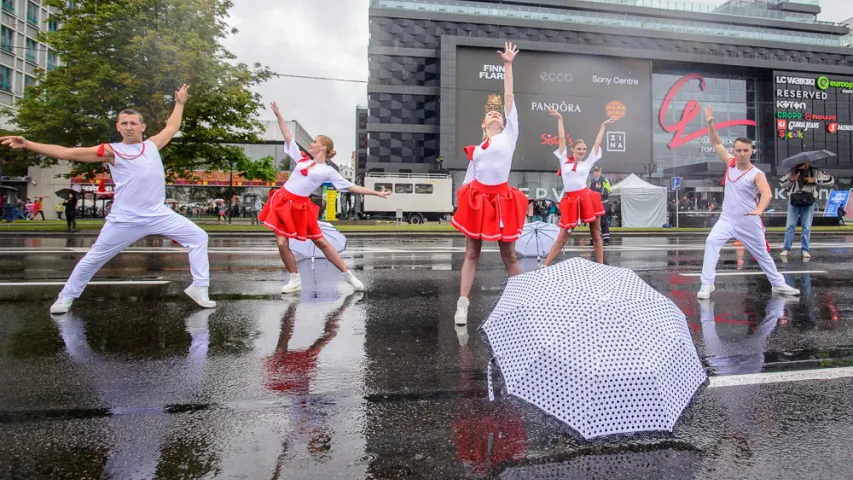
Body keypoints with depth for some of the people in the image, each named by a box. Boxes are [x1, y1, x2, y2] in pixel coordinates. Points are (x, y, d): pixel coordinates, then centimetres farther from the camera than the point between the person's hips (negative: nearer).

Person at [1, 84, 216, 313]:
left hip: (159, 215, 3)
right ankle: (65, 297, 30)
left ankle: (199, 288, 3)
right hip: (125, 220, -3)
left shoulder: (152, 145, 11)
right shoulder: (111, 151, 0)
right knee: (94, 258, 8)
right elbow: (66, 152, -2)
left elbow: (172, 128, 27)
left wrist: (179, 103, 33)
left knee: (198, 237, -5)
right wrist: (27, 144, -9)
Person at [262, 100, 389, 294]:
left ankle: (349, 277, 12)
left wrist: (376, 193, -6)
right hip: (283, 201, 3)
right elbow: (288, 137, 13)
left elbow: (352, 187, -1)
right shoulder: (301, 158, 8)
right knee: (282, 244, -4)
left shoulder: (328, 171, -2)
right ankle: (295, 280, 14)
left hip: (301, 206, -3)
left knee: (322, 243, 2)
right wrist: (278, 115, 11)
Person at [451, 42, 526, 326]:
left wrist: (508, 65, 6)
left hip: (502, 200, -1)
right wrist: (463, 204, 5)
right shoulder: (475, 148, 12)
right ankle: (462, 305, 4)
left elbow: (509, 97, 6)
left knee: (509, 255, 6)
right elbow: (468, 179, 11)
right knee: (472, 254, 4)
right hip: (476, 200, 1)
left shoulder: (509, 135, 8)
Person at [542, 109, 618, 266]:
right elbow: (562, 138, 8)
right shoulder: (564, 160, 7)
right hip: (570, 201, -1)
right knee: (562, 237, -2)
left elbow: (597, 143, 17)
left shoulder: (587, 163, 11)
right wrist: (560, 119, 11)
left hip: (587, 198, 2)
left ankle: (601, 266, 16)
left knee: (596, 234, 7)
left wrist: (603, 126, 22)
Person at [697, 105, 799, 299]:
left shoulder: (757, 174, -15)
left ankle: (778, 284, 36)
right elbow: (717, 144, 3)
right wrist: (710, 123, -9)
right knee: (711, 242, -23)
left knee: (763, 255, 14)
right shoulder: (730, 163, -2)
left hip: (749, 223, -2)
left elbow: (767, 194, -31)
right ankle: (707, 284, -21)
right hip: (727, 219, 2)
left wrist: (759, 209, -51)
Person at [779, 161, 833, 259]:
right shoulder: (793, 171, 1)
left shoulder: (815, 172, 0)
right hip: (794, 201, 0)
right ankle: (786, 249, -1)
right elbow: (781, 183, 2)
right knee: (790, 226, -3)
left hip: (808, 202, 0)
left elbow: (831, 180, -2)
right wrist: (790, 179, -18)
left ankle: (805, 249, 2)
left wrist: (815, 180, -13)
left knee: (806, 227, -2)